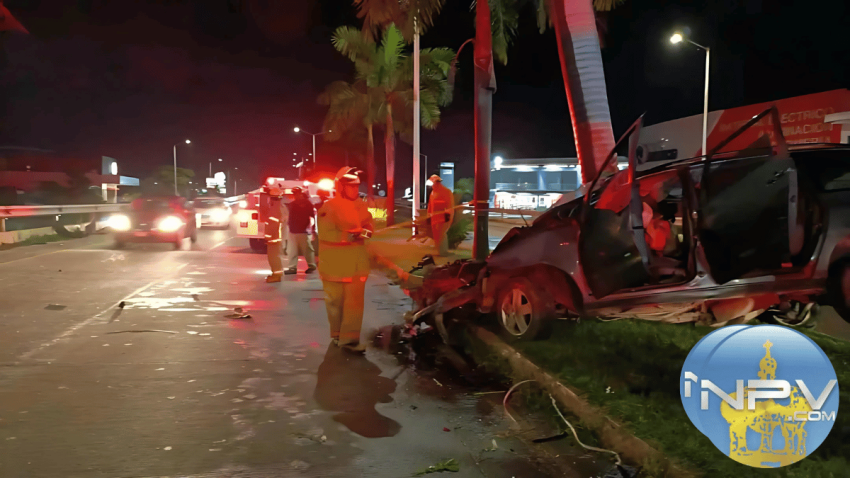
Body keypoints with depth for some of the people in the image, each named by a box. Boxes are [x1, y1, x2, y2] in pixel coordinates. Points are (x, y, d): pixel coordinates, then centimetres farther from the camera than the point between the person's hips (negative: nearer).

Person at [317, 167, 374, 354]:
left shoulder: (361, 205, 9)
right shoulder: (329, 207, -13)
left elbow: (368, 224, 17)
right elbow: (325, 233, -19)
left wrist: (365, 231, -7)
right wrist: (349, 235, -27)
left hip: (357, 261, 5)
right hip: (335, 262, -5)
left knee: (355, 300, 0)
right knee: (335, 300, 7)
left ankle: (349, 338, 4)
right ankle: (338, 333, 25)